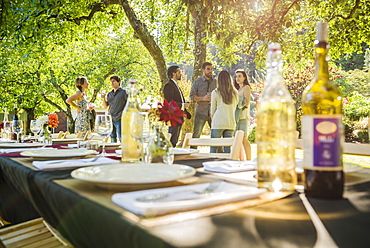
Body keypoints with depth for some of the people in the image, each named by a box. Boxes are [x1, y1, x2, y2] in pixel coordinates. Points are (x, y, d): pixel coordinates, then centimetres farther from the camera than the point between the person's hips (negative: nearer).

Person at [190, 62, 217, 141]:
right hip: (200, 112, -3)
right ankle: (193, 147, 7)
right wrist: (203, 98, -16)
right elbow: (192, 96, -3)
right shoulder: (197, 82, 3)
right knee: (196, 134, -2)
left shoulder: (215, 82, 13)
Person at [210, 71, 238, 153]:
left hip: (218, 124, -3)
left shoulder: (215, 93, -4)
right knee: (227, 148, 8)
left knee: (213, 148, 3)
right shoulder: (235, 93, 5)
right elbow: (234, 108, 14)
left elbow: (212, 110, 5)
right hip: (231, 123, 3)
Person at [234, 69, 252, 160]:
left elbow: (247, 102, -8)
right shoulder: (237, 89, 25)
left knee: (244, 139, -11)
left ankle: (249, 159, -8)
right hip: (236, 116, 8)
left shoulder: (246, 87, 2)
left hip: (243, 116, -8)